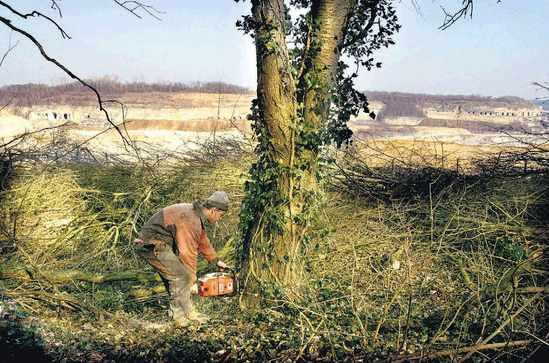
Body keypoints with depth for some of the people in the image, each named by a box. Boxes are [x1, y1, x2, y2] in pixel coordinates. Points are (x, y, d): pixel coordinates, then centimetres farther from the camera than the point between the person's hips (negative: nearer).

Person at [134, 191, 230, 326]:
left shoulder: (196, 214, 9)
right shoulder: (191, 220, -23)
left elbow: (203, 241, 23)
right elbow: (188, 252, -20)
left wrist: (216, 261, 29)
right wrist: (192, 279, -9)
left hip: (159, 243, 11)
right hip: (152, 245, -11)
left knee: (174, 275, 14)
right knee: (181, 277, -10)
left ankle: (181, 312, 20)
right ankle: (180, 316, 0)